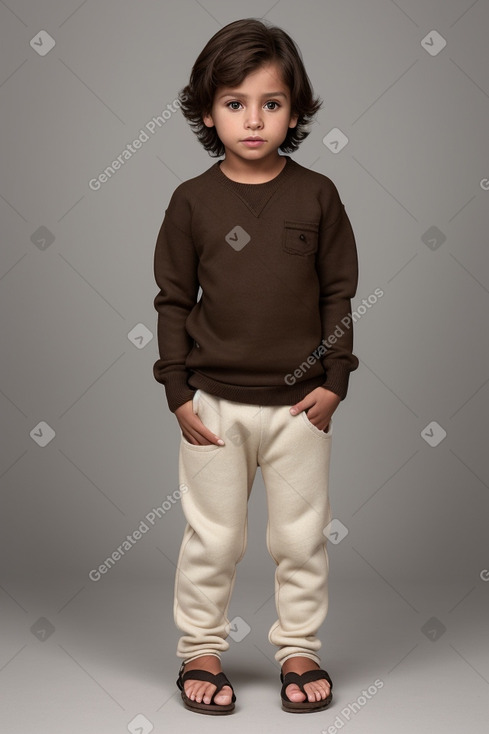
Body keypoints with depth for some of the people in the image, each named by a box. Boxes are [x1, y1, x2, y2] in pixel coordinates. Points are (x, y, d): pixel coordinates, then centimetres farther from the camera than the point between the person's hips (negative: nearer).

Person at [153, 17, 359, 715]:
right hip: (215, 402, 0)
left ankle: (299, 649, 28)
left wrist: (334, 381, -3)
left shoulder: (317, 195, -1)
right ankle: (201, 650, 27)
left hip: (300, 402, 1)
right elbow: (173, 299, 1)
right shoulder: (193, 200, -3)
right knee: (212, 539, 9)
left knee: (301, 538, 10)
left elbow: (339, 291, 3)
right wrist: (178, 392, -3)